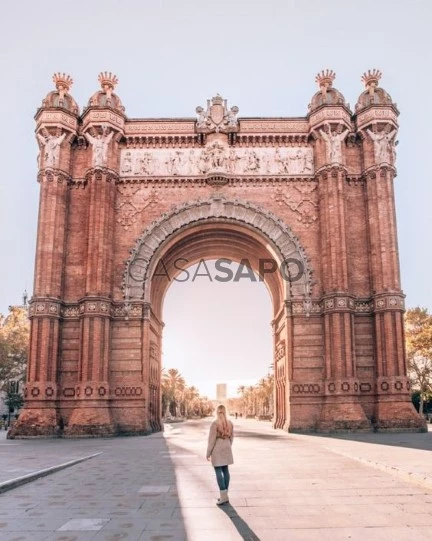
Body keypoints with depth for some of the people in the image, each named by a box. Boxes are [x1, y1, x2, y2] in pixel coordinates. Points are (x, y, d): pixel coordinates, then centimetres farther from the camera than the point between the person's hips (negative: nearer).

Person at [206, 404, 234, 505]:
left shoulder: (215, 424, -16)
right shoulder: (230, 423, 3)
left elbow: (212, 439, -15)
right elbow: (231, 438, 10)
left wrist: (208, 453, -8)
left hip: (217, 449, -6)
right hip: (226, 449, 6)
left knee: (218, 472, -3)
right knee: (225, 470, 11)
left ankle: (223, 496, -8)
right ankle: (225, 496, 16)